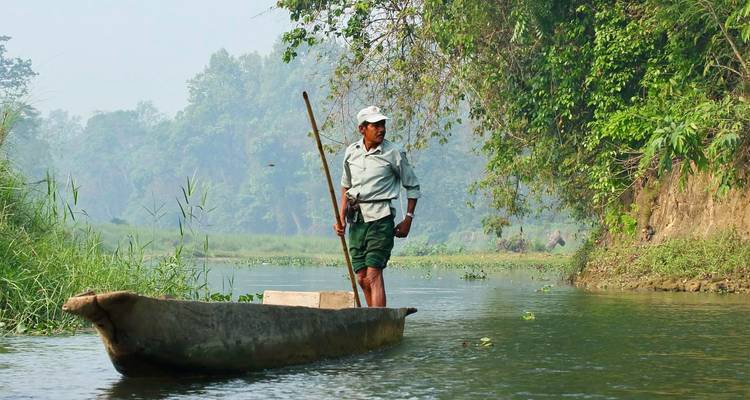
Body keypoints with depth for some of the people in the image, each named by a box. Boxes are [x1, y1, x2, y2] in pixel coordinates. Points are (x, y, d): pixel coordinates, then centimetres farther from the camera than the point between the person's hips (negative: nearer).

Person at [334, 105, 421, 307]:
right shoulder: (351, 152, 9)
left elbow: (413, 186, 6)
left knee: (373, 274, -16)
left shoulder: (394, 153, -3)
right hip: (356, 219, 5)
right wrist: (341, 217, 14)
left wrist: (408, 219, 0)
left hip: (380, 217, -5)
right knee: (362, 278, 5)